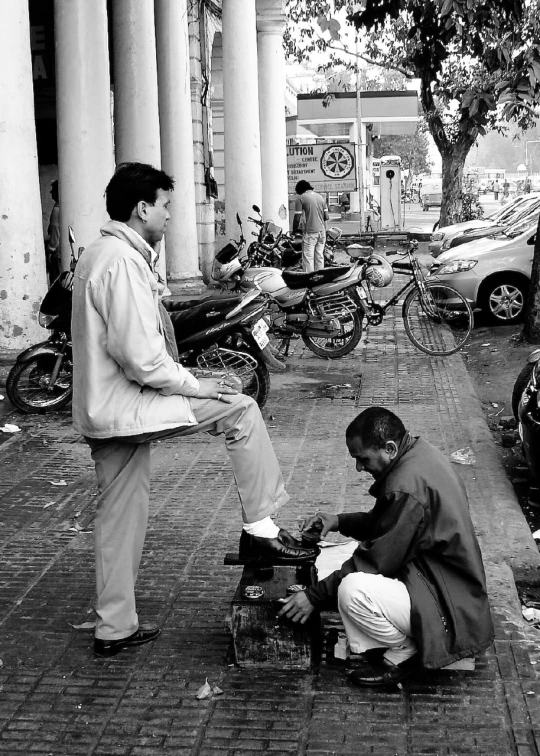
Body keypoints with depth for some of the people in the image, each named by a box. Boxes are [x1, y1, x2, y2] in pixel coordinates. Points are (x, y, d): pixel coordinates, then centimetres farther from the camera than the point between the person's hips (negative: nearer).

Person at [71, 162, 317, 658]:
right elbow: (139, 354, -24)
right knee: (239, 409, -6)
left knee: (120, 519, 16)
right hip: (124, 408, -11)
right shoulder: (124, 261, -18)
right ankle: (260, 529, 0)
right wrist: (193, 386, -12)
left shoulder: (100, 254, 16)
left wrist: (184, 379, 13)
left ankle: (115, 628, 25)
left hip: (102, 412, 11)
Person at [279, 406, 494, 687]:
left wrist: (314, 596, -14)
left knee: (352, 591, -29)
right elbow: (385, 520, 16)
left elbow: (378, 560, -21)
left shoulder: (407, 489, -27)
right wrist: (339, 521, 3)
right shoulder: (418, 450, 3)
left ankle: (404, 653, -3)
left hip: (450, 606, -11)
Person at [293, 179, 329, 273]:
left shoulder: (301, 198, -4)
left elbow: (297, 218, -7)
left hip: (310, 232, -6)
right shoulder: (320, 197, 12)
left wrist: (294, 230, 8)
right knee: (320, 256, 11)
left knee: (308, 258, -4)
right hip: (322, 231, 6)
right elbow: (326, 217, 9)